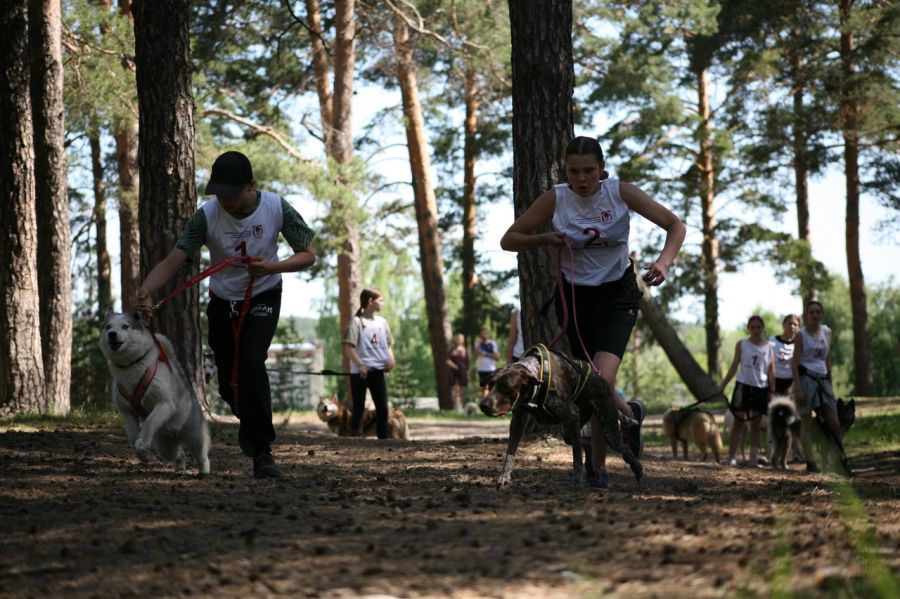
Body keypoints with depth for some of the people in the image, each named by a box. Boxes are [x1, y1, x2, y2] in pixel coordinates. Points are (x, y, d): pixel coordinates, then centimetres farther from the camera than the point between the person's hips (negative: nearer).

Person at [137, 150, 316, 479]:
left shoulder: (276, 208, -20)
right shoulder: (207, 216, -22)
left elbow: (307, 255, -12)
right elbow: (173, 261, -28)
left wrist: (272, 267, -31)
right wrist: (147, 289, -48)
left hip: (263, 297, -2)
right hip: (222, 302, 2)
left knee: (251, 362, -26)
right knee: (228, 383, 7)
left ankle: (261, 451, -22)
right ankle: (249, 421, 44)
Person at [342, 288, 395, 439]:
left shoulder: (382, 322, 13)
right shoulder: (357, 322, -6)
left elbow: (389, 344, 21)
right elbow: (348, 347, -11)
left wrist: (390, 358, 0)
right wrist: (360, 365, -21)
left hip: (378, 370, 6)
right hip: (360, 372, -6)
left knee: (382, 408, 3)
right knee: (359, 408, -1)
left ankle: (383, 439, 7)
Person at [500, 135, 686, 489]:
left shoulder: (621, 193, -12)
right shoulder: (555, 199, -9)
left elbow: (675, 226, -10)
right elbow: (509, 240, -3)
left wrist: (663, 262, -28)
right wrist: (545, 240, -21)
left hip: (618, 295, -2)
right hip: (575, 296, 3)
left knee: (602, 380, -22)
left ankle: (598, 466, 0)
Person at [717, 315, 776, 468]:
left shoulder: (769, 347, 3)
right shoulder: (741, 345, 2)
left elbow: (771, 370, 2)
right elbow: (734, 365, 4)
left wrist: (773, 391, -4)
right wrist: (722, 385, -1)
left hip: (761, 388, 1)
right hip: (743, 386, -1)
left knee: (756, 424, 4)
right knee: (738, 421, -1)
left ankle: (753, 458, 5)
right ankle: (731, 457, -3)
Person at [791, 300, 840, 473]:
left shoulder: (827, 332, 10)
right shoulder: (801, 334, -3)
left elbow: (828, 359, 16)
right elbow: (794, 362, -7)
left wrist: (830, 383, 14)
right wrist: (798, 388, -15)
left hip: (822, 379, 5)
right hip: (805, 378, -5)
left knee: (834, 423, 1)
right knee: (807, 421, -3)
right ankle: (810, 462, -2)